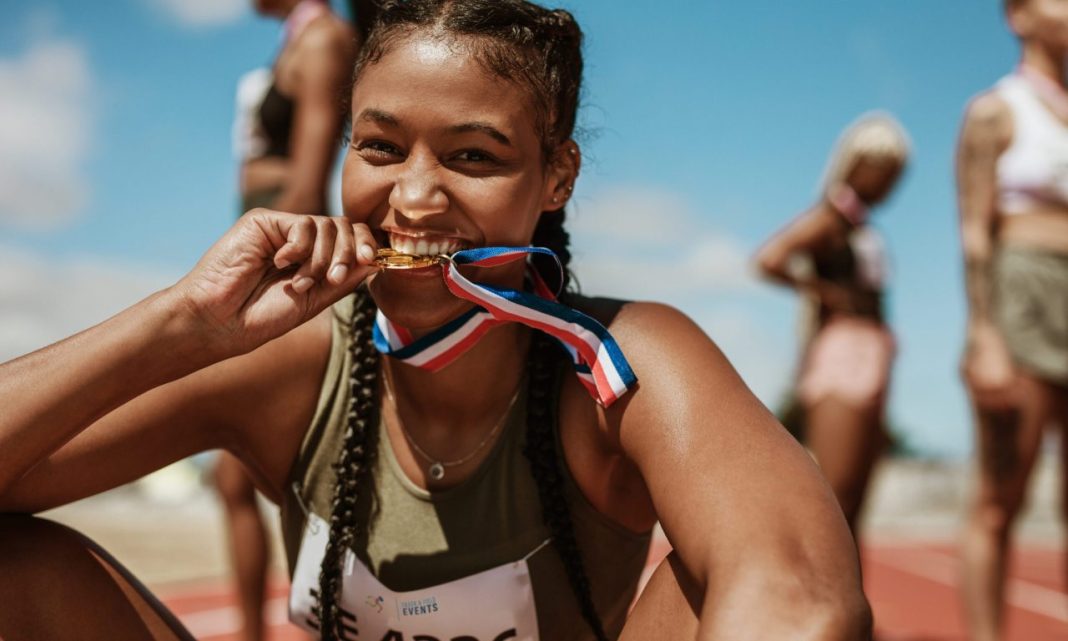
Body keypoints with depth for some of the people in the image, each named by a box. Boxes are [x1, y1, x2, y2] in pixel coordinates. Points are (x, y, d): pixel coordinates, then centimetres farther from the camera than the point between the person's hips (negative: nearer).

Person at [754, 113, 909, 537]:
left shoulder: (859, 222, 19)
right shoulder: (834, 214, -8)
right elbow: (769, 259, -23)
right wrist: (825, 292, -12)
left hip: (869, 360, 9)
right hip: (841, 357, -9)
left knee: (849, 508, 9)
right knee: (829, 502, -13)